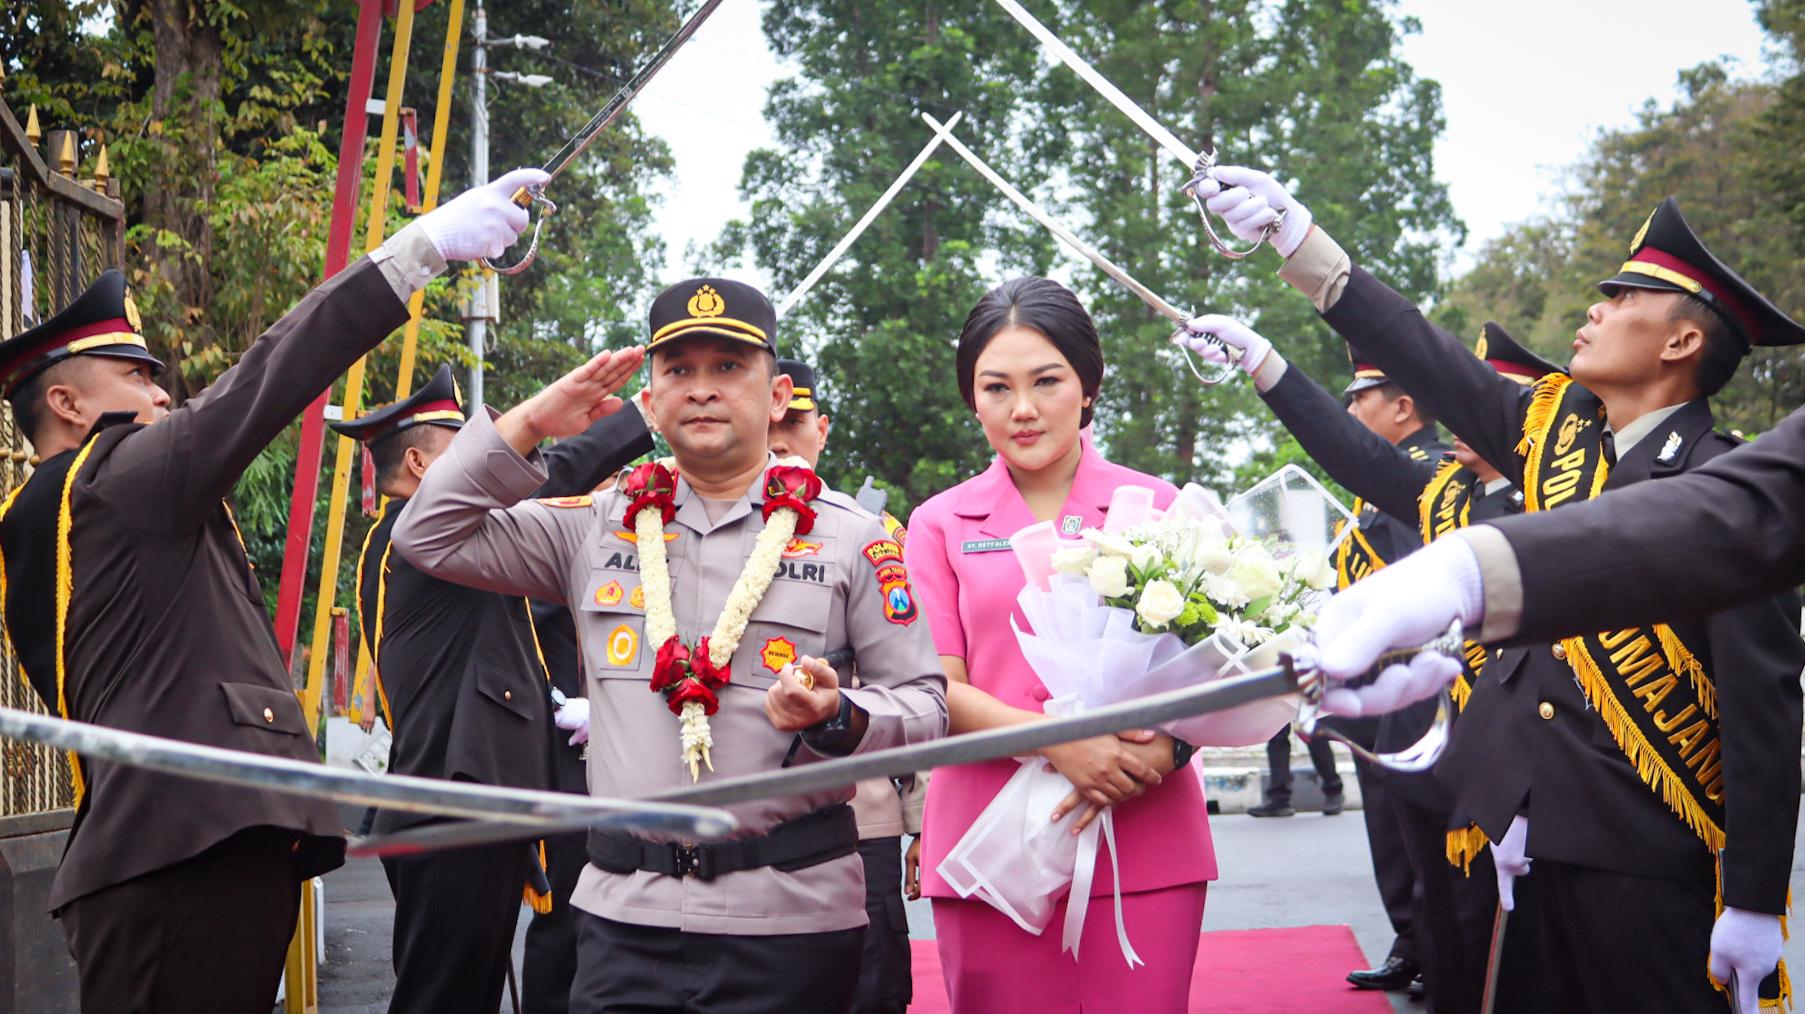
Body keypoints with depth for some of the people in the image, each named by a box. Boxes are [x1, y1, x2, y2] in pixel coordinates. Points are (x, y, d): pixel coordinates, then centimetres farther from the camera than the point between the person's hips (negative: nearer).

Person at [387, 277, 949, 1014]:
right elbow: (429, 538, 9)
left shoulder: (849, 537, 4)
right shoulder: (599, 527, 11)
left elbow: (922, 704, 3)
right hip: (624, 912, 2)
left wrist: (835, 718, -18)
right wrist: (530, 423, 2)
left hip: (790, 921, -2)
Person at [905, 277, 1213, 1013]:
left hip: (1144, 849, 0)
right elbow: (936, 690, 0)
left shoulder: (1155, 507, 7)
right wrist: (1056, 740, -17)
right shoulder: (941, 524, 7)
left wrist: (1160, 751, -15)